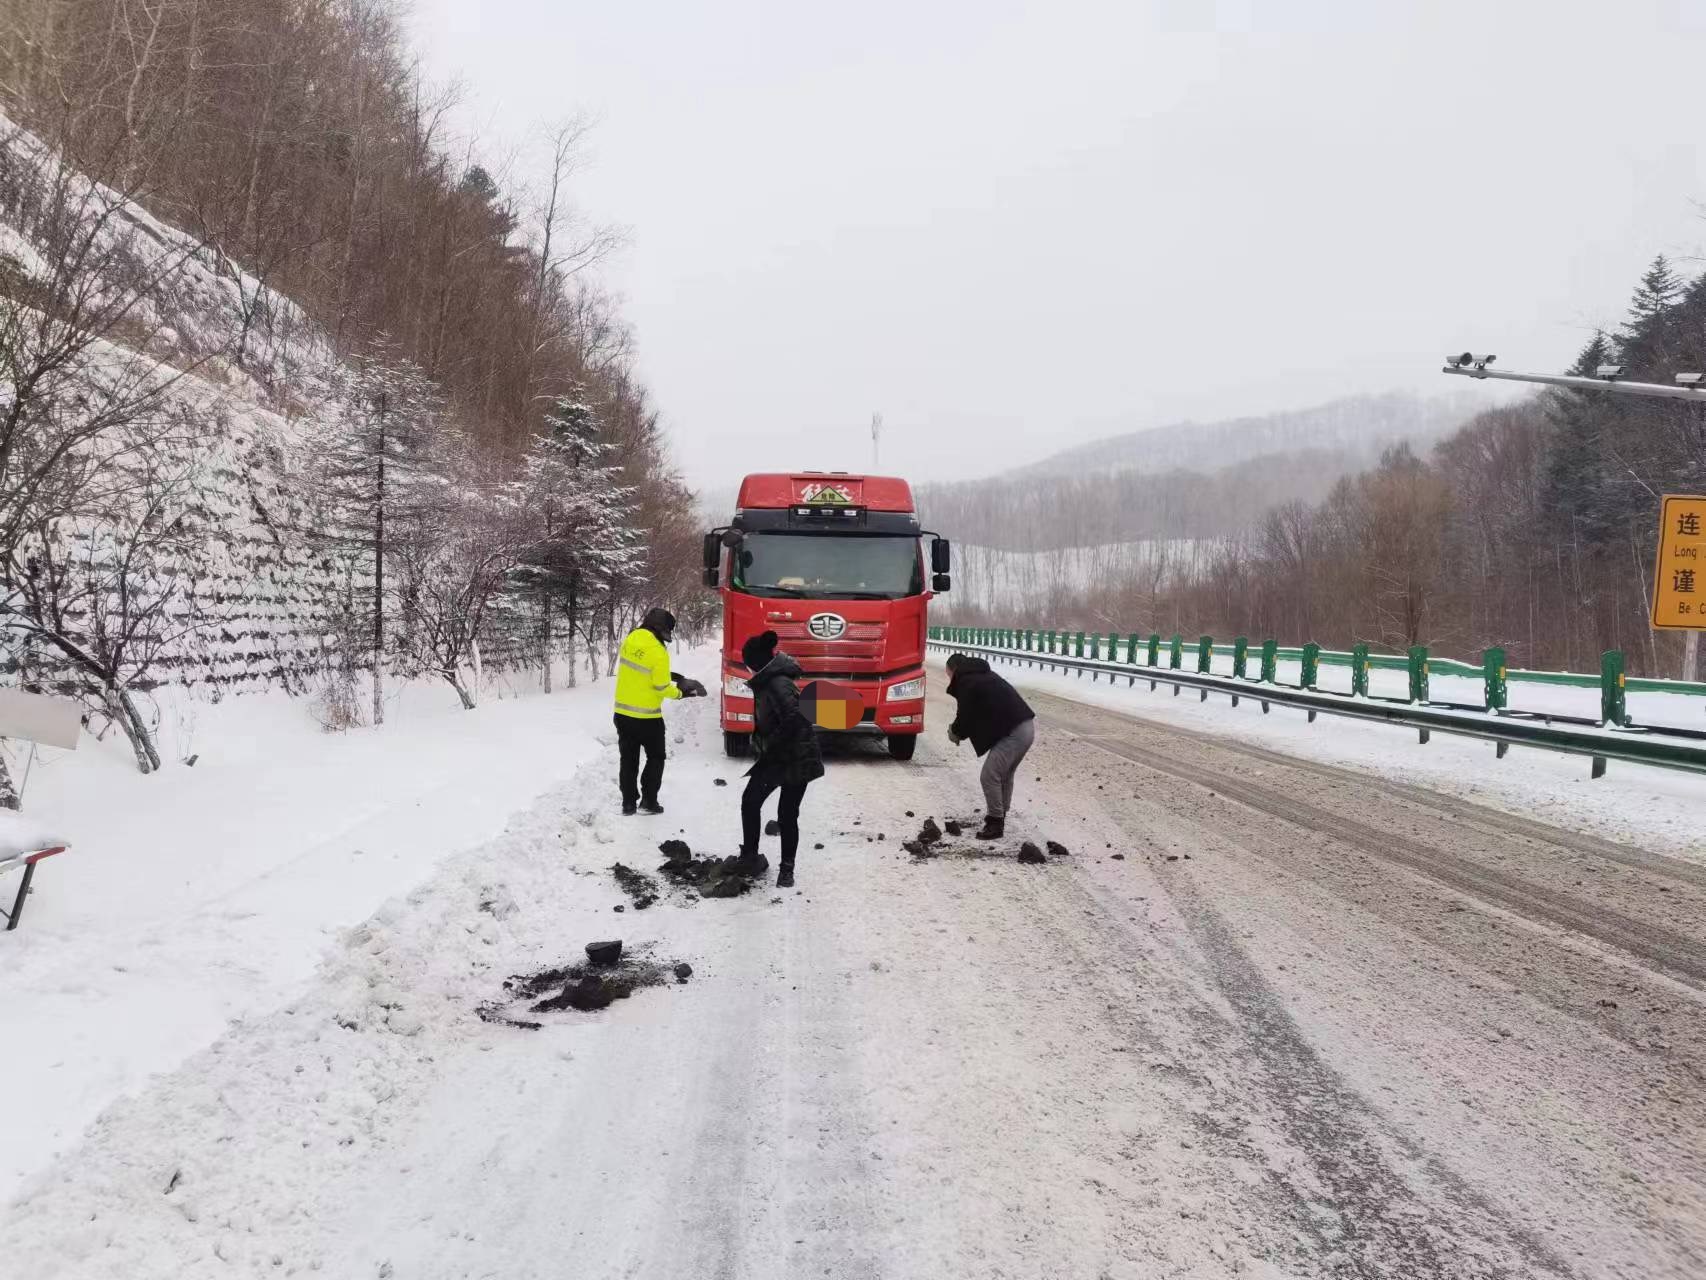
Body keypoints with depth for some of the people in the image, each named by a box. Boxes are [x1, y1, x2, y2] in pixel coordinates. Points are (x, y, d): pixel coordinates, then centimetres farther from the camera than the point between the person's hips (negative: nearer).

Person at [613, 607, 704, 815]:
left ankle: (628, 803, 16)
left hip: (623, 712, 6)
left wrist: (669, 676, 11)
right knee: (655, 758, 12)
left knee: (628, 759, 14)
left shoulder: (630, 639, 0)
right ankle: (648, 801, 8)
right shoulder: (658, 652, -21)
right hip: (647, 716, -6)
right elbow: (661, 688, -16)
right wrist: (680, 693, 1)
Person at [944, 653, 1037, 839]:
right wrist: (960, 730, 21)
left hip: (1013, 732, -10)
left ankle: (995, 823, 3)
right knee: (1005, 775, 22)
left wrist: (954, 733, 15)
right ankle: (999, 816, 30)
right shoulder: (984, 676, 24)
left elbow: (966, 718, -5)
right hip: (1027, 726, 10)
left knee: (990, 776, -3)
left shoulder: (966, 683, -6)